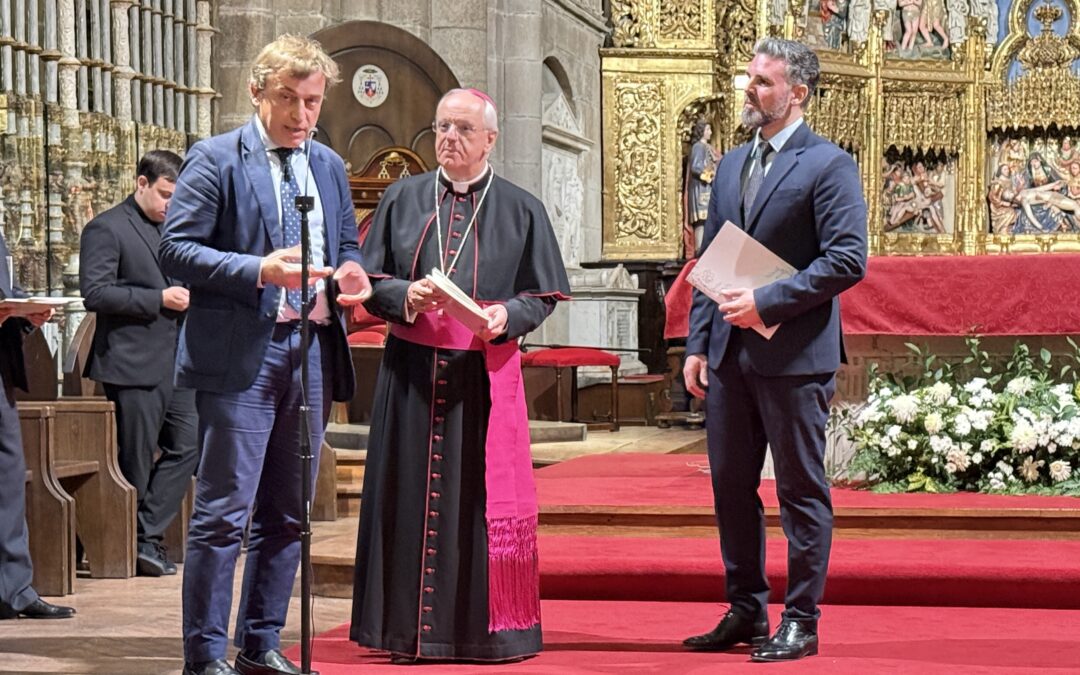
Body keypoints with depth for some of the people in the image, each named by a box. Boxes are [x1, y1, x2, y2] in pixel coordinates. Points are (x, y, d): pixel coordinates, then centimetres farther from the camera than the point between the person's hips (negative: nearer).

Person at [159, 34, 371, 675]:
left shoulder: (330, 166, 16)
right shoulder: (216, 159, -3)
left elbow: (347, 245, 25)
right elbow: (176, 247, -9)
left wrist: (350, 275, 1)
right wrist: (260, 271, -21)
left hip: (311, 353, 6)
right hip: (240, 353, -6)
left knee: (287, 514, 11)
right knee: (225, 513, -7)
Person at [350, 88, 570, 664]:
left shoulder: (520, 210, 5)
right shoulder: (403, 199, 9)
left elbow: (542, 295, 5)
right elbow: (369, 280, 7)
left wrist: (506, 315, -15)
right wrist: (405, 296, -13)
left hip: (485, 373, -1)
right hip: (412, 372, 1)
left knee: (482, 502, -1)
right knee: (412, 498, 2)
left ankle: (488, 628, 7)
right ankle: (411, 626, 9)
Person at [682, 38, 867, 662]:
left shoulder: (829, 165, -6)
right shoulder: (731, 166, 16)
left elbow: (848, 260, -15)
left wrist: (766, 302, -18)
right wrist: (698, 342, 10)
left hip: (794, 353, -7)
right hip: (730, 354, 7)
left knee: (802, 490, 1)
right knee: (732, 487, 11)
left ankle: (801, 622, 7)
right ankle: (746, 611, 21)